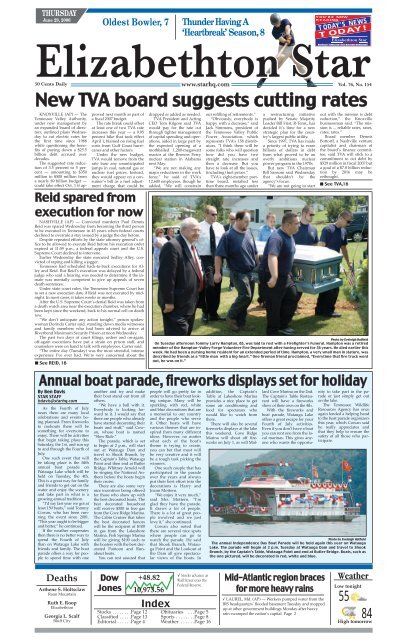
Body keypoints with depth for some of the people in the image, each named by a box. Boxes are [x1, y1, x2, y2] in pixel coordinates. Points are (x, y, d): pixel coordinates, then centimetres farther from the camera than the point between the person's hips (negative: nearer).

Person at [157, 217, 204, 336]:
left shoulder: (192, 246, 13)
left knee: (186, 333, 19)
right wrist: (168, 302, -24)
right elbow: (166, 277, -25)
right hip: (177, 305, -10)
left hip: (190, 302, 10)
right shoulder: (172, 246, -21)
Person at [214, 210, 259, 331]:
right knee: (245, 295, -17)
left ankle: (240, 322, 20)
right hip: (238, 273, -7)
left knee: (248, 298, 8)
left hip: (250, 272, 7)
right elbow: (218, 255, -14)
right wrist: (217, 273, -18)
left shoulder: (249, 233, 7)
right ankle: (231, 315, 5)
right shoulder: (228, 236, -13)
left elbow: (255, 252, 18)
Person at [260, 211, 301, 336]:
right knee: (274, 304, -1)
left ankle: (283, 325, 27)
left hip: (285, 275, 10)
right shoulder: (276, 238, -27)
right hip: (272, 276, -10)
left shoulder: (290, 237, 5)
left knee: (292, 297, 13)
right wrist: (274, 277, -55)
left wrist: (289, 273, 28)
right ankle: (272, 332, 11)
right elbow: (272, 257, -42)